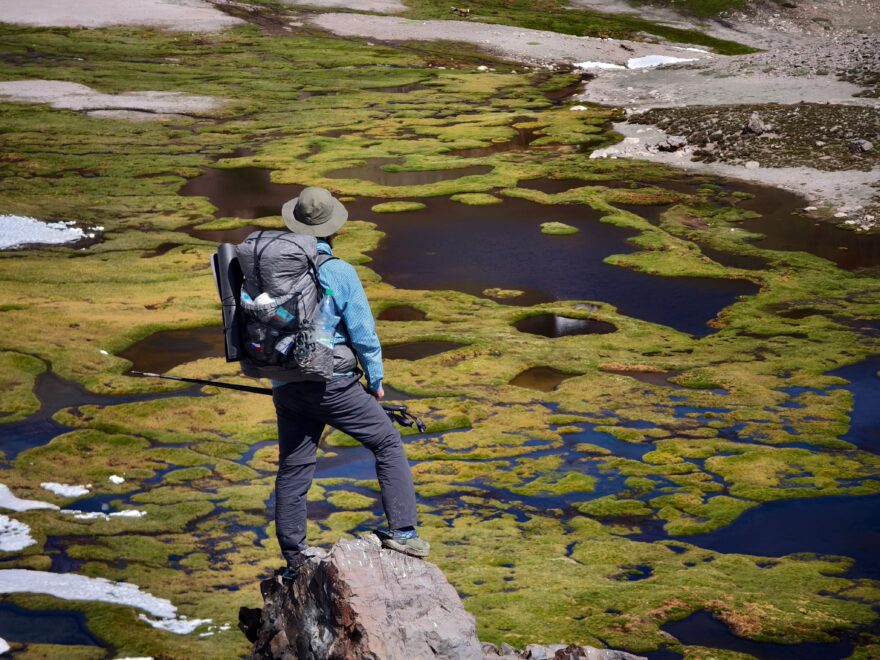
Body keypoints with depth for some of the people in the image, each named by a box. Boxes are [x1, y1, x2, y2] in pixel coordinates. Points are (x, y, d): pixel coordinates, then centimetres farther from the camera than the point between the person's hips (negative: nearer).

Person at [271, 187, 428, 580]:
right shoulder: (339, 272, -11)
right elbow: (363, 333, -9)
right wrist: (376, 379, 5)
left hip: (287, 385, 5)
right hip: (334, 384, -4)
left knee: (292, 470, 11)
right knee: (388, 444, 10)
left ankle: (294, 561, 17)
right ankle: (403, 531, 3)